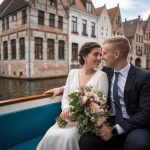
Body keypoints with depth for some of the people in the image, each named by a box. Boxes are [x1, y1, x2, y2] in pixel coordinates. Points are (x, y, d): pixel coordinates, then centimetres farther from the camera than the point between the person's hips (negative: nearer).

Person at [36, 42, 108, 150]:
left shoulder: (101, 75, -4)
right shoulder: (73, 73, 7)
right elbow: (65, 97, 8)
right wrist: (66, 109, -13)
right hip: (69, 117, 3)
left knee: (69, 137, -29)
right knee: (50, 136, -22)